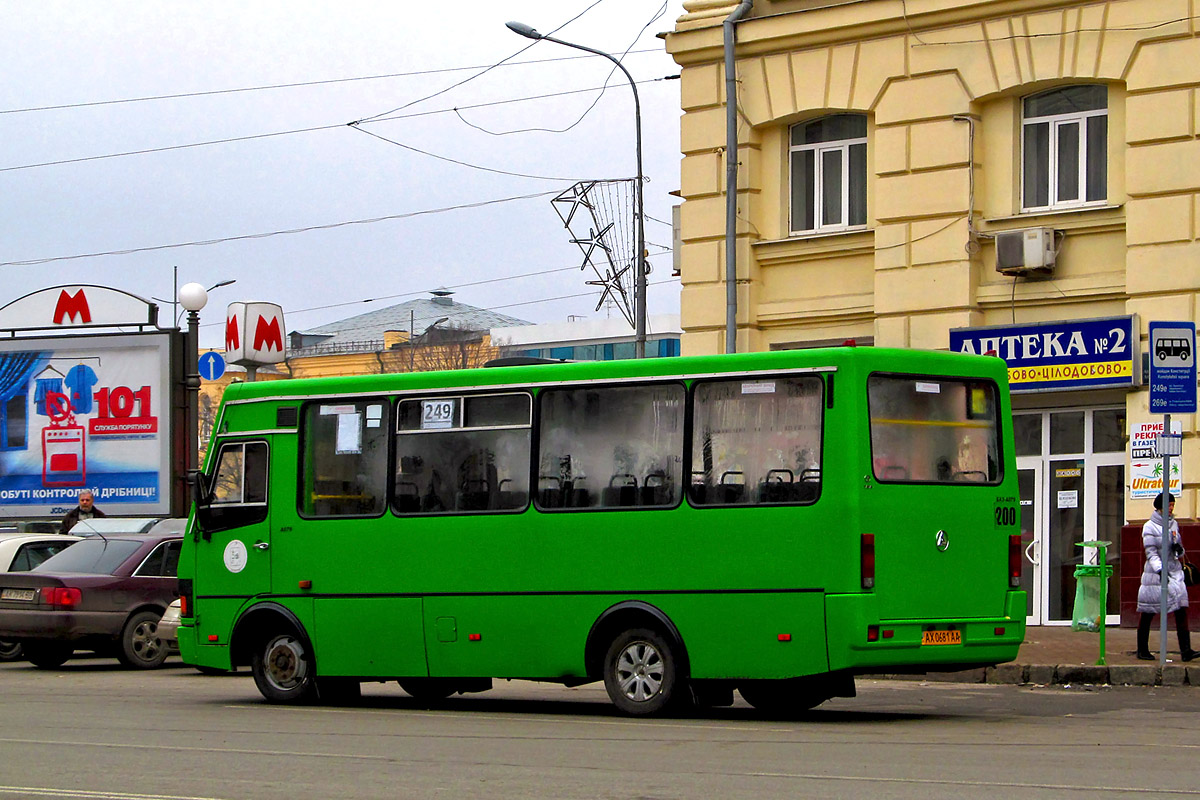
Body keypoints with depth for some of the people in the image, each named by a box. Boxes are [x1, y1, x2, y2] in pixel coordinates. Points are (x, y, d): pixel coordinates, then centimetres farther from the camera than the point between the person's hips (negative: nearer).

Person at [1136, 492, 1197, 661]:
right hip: (1154, 573, -5)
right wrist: (1159, 570, -28)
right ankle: (1142, 650, 14)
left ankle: (1185, 650, -14)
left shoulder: (1174, 524, 11)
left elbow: (1179, 551, 17)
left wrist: (1179, 549, -7)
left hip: (1174, 571, 5)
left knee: (1181, 610, -9)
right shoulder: (1149, 527, -6)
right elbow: (1151, 553, -14)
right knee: (1147, 614, 2)